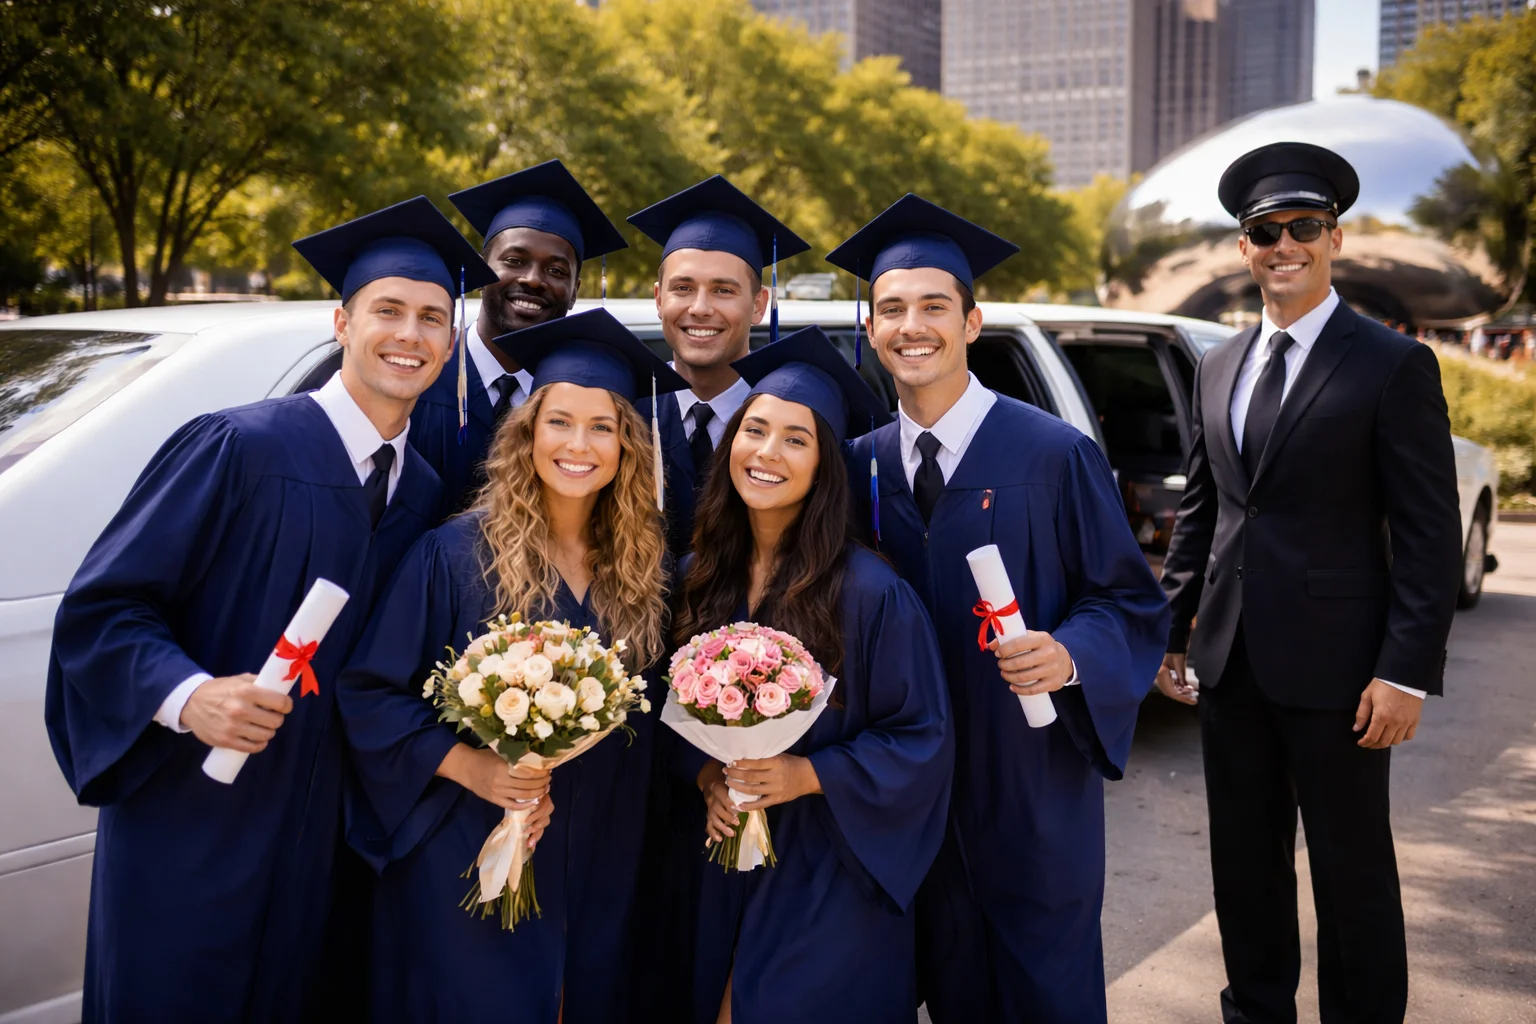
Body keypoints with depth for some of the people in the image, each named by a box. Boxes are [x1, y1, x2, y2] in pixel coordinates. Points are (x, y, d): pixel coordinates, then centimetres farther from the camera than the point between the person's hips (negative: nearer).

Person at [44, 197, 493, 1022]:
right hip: (185, 825, -5)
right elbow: (101, 606, -12)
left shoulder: (421, 493, 6)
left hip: (311, 840, 5)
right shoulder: (238, 448, -12)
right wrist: (186, 695, -28)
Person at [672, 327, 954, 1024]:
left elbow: (922, 739, -11)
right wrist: (706, 776, -7)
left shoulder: (869, 592, -15)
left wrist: (808, 775, -20)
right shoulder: (698, 579, 0)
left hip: (830, 877, -4)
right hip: (723, 868, 5)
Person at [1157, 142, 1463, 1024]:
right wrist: (1173, 629, 11)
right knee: (1245, 862, 16)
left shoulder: (1395, 366, -6)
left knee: (1352, 869, 8)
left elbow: (1430, 535, -10)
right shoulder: (1220, 367, 11)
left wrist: (1407, 672, -15)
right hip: (1232, 662, 6)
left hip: (1335, 667, -5)